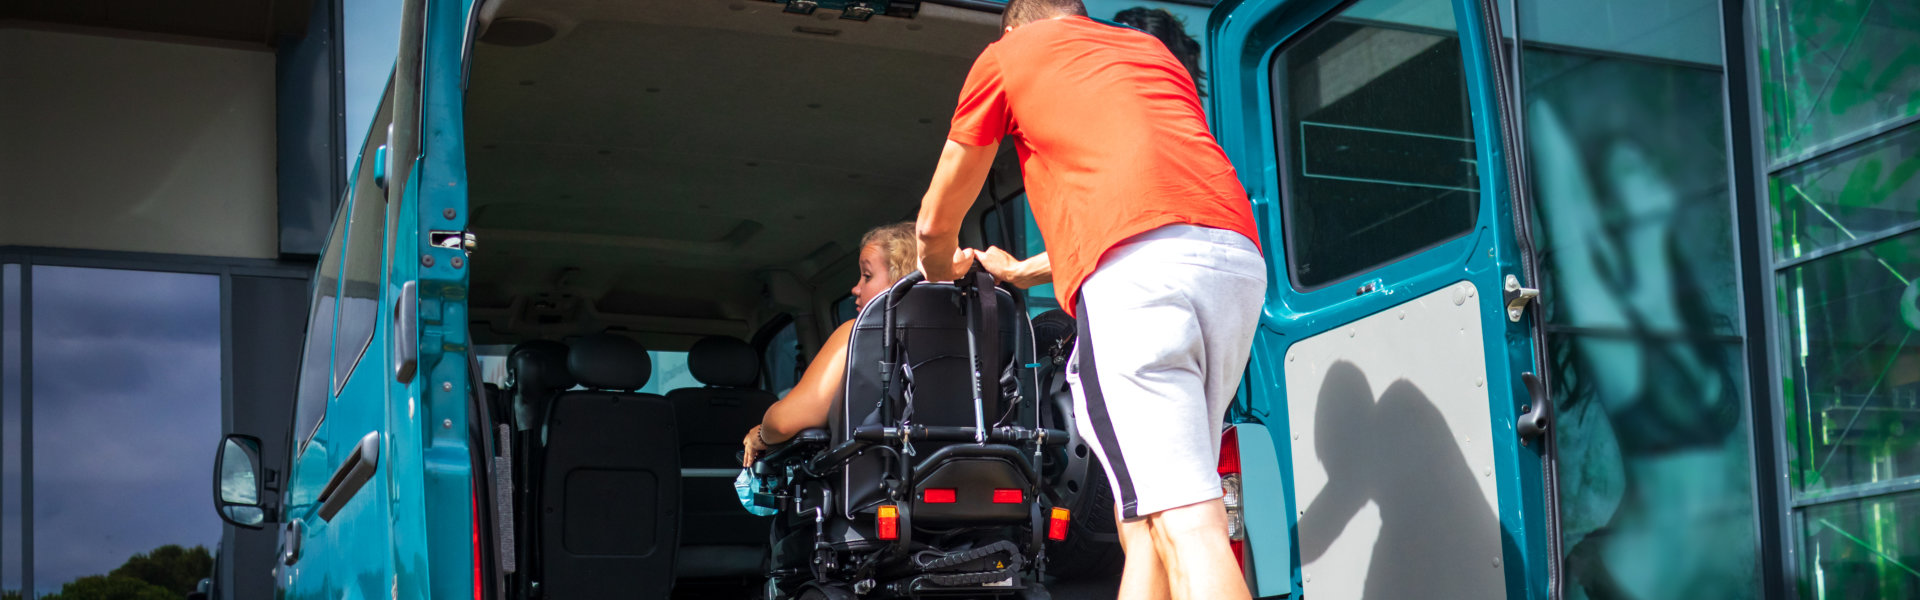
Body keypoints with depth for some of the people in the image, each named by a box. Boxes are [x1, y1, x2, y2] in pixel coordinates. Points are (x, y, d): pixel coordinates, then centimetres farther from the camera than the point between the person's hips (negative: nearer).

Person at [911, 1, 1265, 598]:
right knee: (1145, 523, 12)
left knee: (1184, 524, -17)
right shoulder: (1155, 51, 37)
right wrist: (1023, 271, 57)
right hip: (1238, 261, 6)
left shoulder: (1007, 54, 21)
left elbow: (935, 222, 27)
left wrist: (942, 269, 51)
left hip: (1134, 275, -6)